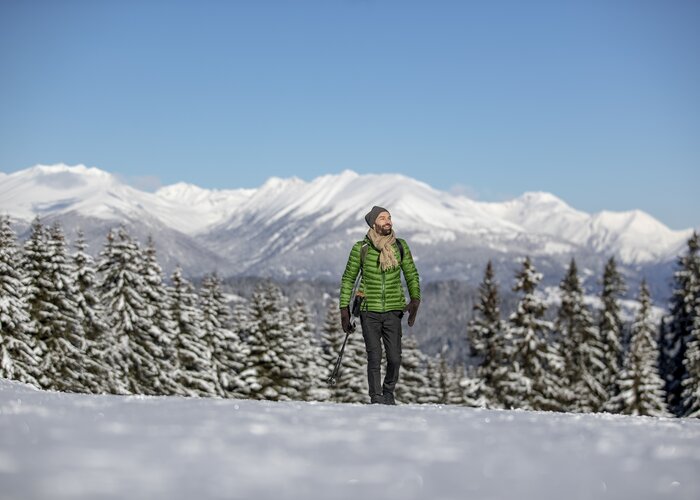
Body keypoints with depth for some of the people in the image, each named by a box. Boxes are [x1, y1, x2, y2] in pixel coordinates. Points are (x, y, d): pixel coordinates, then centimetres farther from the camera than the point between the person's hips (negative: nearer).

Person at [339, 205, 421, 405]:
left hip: (393, 309, 1)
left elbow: (411, 275, 12)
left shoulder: (400, 246, 2)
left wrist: (415, 300, 0)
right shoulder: (360, 248, -3)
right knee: (374, 358, -3)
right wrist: (344, 310, 1)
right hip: (369, 310, -1)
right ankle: (376, 398, 12)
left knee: (395, 358, -3)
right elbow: (348, 279, 4)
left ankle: (389, 392, 23)